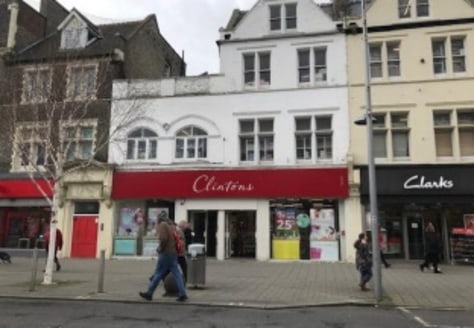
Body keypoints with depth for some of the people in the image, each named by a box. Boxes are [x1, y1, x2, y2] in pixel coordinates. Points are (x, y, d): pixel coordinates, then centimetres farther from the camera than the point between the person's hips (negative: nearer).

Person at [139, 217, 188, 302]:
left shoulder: (162, 224, -3)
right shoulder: (170, 227, 20)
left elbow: (163, 238, -18)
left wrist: (160, 249, -6)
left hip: (166, 253, -7)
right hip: (173, 253, 7)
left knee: (158, 274, 0)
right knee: (176, 274, 3)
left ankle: (149, 293, 9)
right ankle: (182, 294, -1)